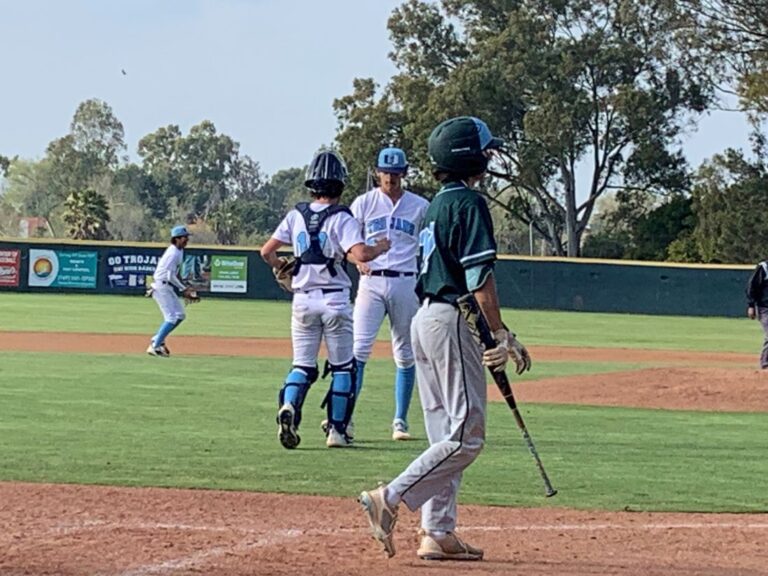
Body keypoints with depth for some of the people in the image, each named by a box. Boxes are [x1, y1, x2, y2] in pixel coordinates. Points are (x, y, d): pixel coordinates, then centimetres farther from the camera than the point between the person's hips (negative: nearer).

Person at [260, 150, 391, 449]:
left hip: (302, 299, 3)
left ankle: (288, 406, -19)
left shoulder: (296, 215, 4)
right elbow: (360, 254, -21)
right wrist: (381, 247, -1)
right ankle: (337, 430, 8)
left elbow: (266, 251, 5)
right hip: (335, 299, -3)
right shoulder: (341, 218, -8)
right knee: (343, 366, 11)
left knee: (303, 365, 10)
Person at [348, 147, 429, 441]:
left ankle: (400, 422, 13)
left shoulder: (420, 207, 7)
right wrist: (358, 260, -14)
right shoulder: (364, 203, 6)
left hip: (406, 284, 1)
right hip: (372, 282, -1)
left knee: (405, 355, 5)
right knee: (358, 349, -12)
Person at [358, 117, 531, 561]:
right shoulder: (469, 203, -10)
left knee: (445, 433, 10)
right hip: (452, 322, -10)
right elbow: (480, 278, -17)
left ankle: (438, 532, 7)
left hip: (425, 319, 10)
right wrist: (503, 336, -16)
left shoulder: (434, 206, 17)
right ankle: (391, 498, -15)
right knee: (467, 435, -8)